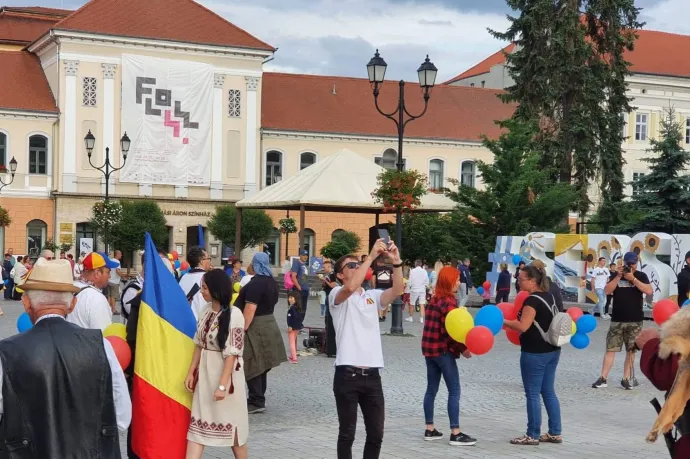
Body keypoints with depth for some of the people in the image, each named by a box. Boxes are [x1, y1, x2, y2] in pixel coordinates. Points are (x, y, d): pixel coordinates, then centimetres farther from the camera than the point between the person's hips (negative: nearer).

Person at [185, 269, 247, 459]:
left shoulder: (234, 314, -17)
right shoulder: (207, 311, 4)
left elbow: (232, 353, -18)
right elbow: (199, 344, 11)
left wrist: (222, 384, -19)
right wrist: (191, 372, 8)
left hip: (225, 372, -7)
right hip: (205, 372, 7)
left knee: (231, 421, 7)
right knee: (198, 422, 5)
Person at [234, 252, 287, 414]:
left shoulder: (255, 283, -19)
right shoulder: (272, 282, 11)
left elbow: (250, 309, -24)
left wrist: (242, 329, -22)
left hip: (256, 327, -10)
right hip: (268, 324, 10)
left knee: (253, 366, -5)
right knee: (260, 365, 14)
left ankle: (257, 402, -4)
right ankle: (258, 399, 20)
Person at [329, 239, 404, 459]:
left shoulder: (373, 296, 13)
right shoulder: (337, 295, -1)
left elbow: (397, 290, -5)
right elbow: (351, 287, -24)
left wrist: (396, 262, -19)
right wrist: (371, 256, -24)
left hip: (372, 375, 5)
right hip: (347, 375, -5)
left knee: (376, 434, 9)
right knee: (347, 433, 4)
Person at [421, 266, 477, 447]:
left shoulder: (434, 299, 11)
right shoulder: (448, 302, -14)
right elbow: (449, 331, -19)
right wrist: (463, 348, -11)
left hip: (429, 348, 9)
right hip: (443, 350, -9)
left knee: (431, 389, 12)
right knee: (454, 391, -4)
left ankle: (430, 430, 16)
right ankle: (456, 434, -6)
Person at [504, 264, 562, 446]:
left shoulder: (533, 300, -18)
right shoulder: (549, 296, 10)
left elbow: (523, 326, -25)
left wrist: (503, 321, -13)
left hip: (534, 354, -9)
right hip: (552, 351, 9)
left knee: (532, 394, 0)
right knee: (549, 392, 14)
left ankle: (533, 435, 7)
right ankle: (555, 433, 18)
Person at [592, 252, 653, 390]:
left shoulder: (641, 276, 3)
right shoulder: (616, 275, 7)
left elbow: (649, 291, -13)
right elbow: (607, 290, -5)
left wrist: (632, 279, -17)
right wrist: (619, 276, -13)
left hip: (635, 321, -1)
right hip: (617, 320, 1)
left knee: (631, 351, 5)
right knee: (610, 349, -1)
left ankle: (626, 379, 12)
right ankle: (603, 379, 0)